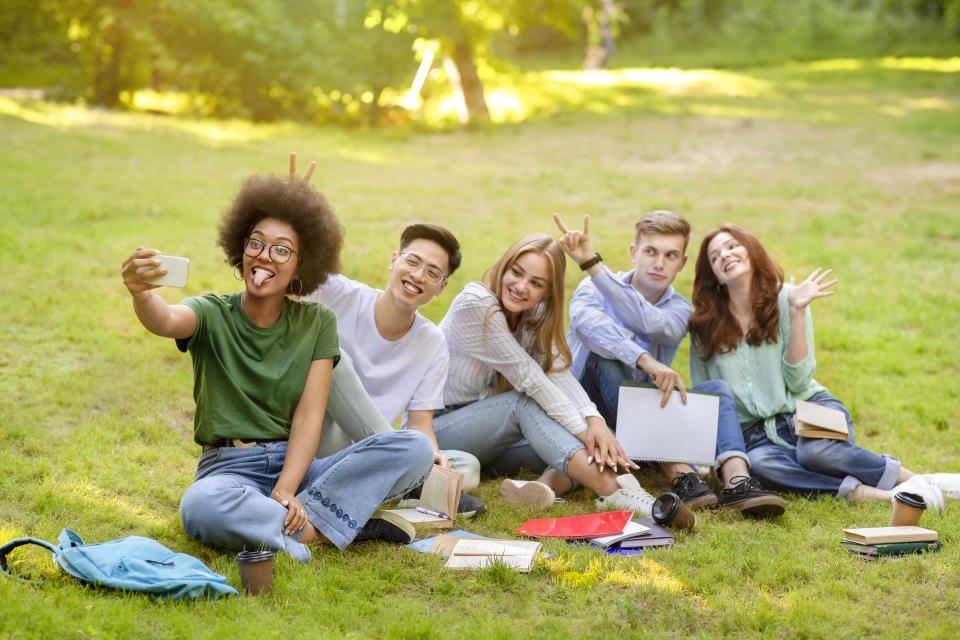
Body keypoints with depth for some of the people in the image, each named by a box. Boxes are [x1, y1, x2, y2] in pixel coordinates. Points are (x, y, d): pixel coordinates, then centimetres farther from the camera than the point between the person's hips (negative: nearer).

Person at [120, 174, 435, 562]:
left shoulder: (317, 323, 8)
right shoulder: (212, 315, 2)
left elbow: (309, 415, -2)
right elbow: (167, 321, -24)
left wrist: (286, 490, -19)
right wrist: (142, 295, -49)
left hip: (296, 465, 3)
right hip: (229, 468, -3)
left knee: (415, 447, -20)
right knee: (201, 507, -41)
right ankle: (319, 529, -22)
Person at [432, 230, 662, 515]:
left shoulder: (534, 315, 1)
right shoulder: (475, 305, -21)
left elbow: (558, 371, -14)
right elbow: (527, 376, -24)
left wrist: (595, 421, -33)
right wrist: (582, 431, -28)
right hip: (435, 427, -7)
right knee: (526, 401, -31)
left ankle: (550, 484, -46)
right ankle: (611, 491, -46)